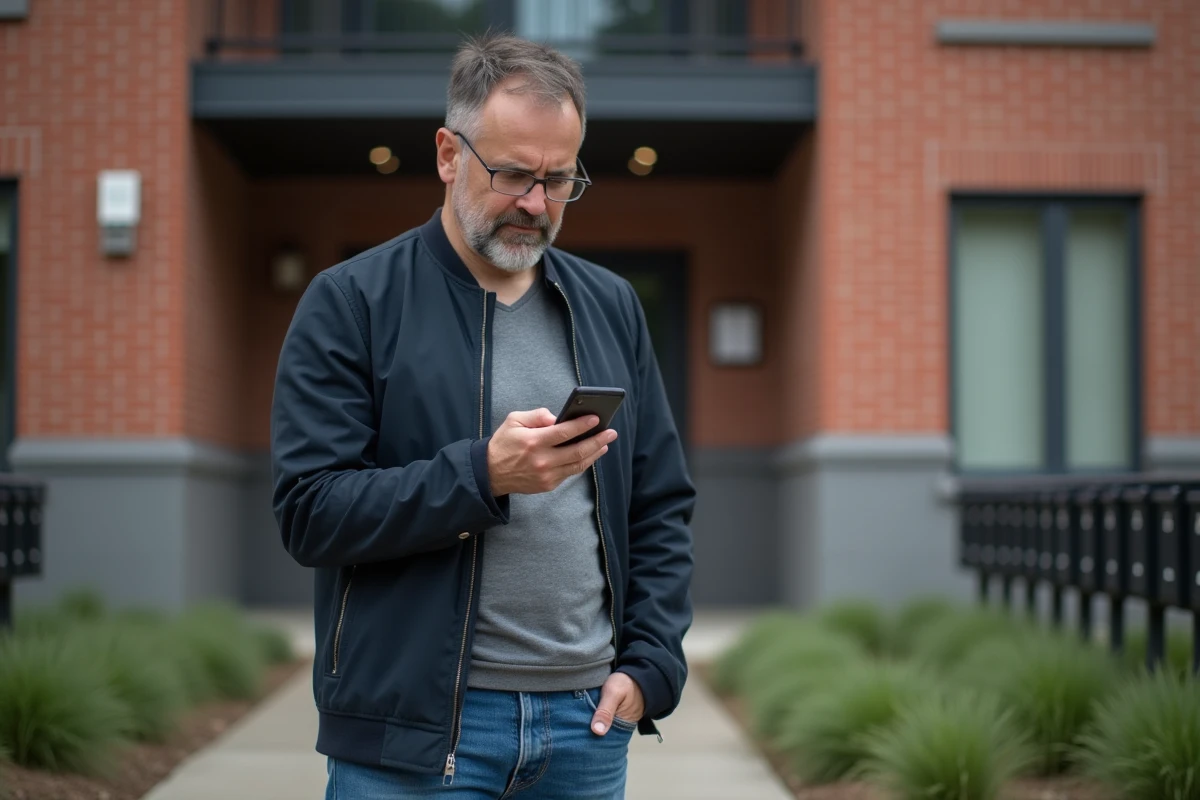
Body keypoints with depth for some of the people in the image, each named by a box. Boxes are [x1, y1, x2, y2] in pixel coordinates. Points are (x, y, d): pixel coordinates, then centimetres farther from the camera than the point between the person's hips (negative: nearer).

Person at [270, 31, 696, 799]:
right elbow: (311, 511, -11)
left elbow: (662, 506, 14)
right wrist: (483, 475, -21)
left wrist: (650, 664, 2)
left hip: (588, 720, 4)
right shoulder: (351, 303, -2)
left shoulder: (612, 307, 12)